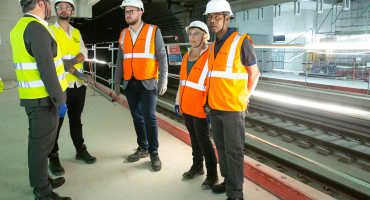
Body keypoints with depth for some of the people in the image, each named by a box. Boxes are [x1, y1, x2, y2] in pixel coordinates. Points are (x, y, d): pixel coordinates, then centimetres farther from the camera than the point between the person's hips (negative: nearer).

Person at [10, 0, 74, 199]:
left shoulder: (21, 26, 15)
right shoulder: (36, 27, -17)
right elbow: (46, 68, -22)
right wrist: (59, 99, -17)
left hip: (35, 95, 10)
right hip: (43, 98, -10)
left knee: (39, 142, 18)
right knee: (41, 144, 0)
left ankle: (41, 181, 33)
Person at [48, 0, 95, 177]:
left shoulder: (77, 33, 14)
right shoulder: (50, 30, -2)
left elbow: (84, 53, 3)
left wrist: (73, 61, -18)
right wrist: (77, 72, -18)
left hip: (79, 84, 5)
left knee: (76, 120, 16)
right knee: (56, 122, 3)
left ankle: (80, 150, 28)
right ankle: (53, 157, 15)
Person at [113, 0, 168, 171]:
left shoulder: (153, 31, -1)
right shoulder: (123, 34, 12)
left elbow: (162, 56, -3)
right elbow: (120, 59, 16)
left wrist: (163, 80, -10)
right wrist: (117, 81, 13)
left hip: (148, 83, -4)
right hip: (130, 84, 5)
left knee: (149, 117, -7)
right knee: (137, 118, 10)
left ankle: (154, 152, 8)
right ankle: (143, 148, 24)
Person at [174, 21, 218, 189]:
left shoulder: (210, 57, -11)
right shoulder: (187, 56, 12)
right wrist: (178, 102, 17)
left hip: (200, 107, -7)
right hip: (186, 106, 7)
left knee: (203, 138, 1)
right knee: (193, 136, 16)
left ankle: (212, 174, 15)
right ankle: (197, 167, 32)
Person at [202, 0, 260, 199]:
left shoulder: (241, 41, -8)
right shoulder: (213, 46, 11)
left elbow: (254, 73, -1)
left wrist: (244, 98, -2)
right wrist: (209, 100, 13)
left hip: (232, 108, -7)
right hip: (214, 107, 7)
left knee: (233, 151, 1)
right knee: (221, 147, 16)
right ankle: (228, 181, 33)